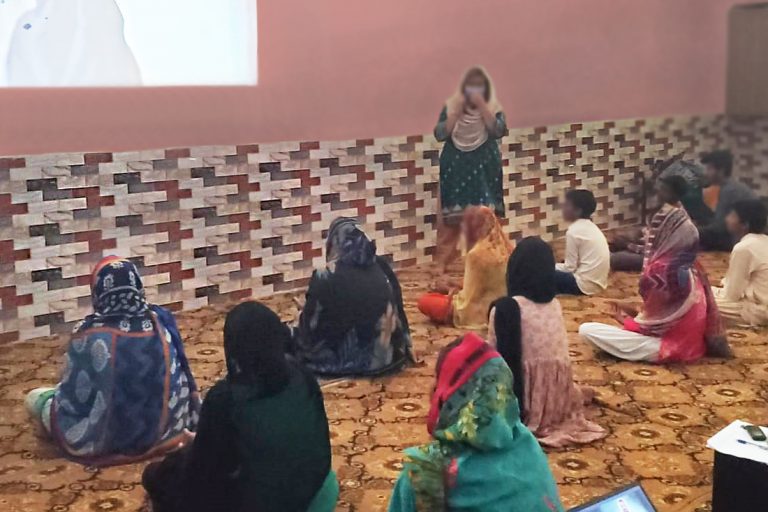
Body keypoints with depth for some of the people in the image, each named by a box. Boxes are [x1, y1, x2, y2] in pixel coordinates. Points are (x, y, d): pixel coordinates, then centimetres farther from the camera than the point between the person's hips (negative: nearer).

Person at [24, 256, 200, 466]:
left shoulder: (88, 335, -22)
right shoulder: (160, 321, -12)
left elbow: (71, 398, -11)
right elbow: (180, 383, -1)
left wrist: (60, 391, 12)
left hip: (106, 440, -4)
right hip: (162, 427, 4)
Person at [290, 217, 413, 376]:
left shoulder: (326, 277, -15)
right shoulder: (382, 268, -1)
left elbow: (310, 329, -7)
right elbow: (397, 315, 7)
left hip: (345, 360, -5)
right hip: (387, 356, 5)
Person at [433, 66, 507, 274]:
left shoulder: (493, 107, 3)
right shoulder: (451, 106, 2)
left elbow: (498, 131, -14)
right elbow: (440, 134, -7)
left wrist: (482, 107, -17)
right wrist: (457, 111, -13)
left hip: (484, 169, 0)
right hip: (456, 169, 0)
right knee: (450, 217, 0)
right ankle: (442, 262, 8)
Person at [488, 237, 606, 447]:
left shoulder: (504, 308, -18)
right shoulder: (555, 304, 0)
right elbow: (555, 355, 6)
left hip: (521, 404, -6)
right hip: (558, 401, 6)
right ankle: (579, 394, 19)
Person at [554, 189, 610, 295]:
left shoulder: (574, 231, -14)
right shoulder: (591, 227, 11)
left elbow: (570, 267, -12)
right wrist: (555, 266, 16)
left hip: (585, 285, -9)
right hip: (598, 283, 9)